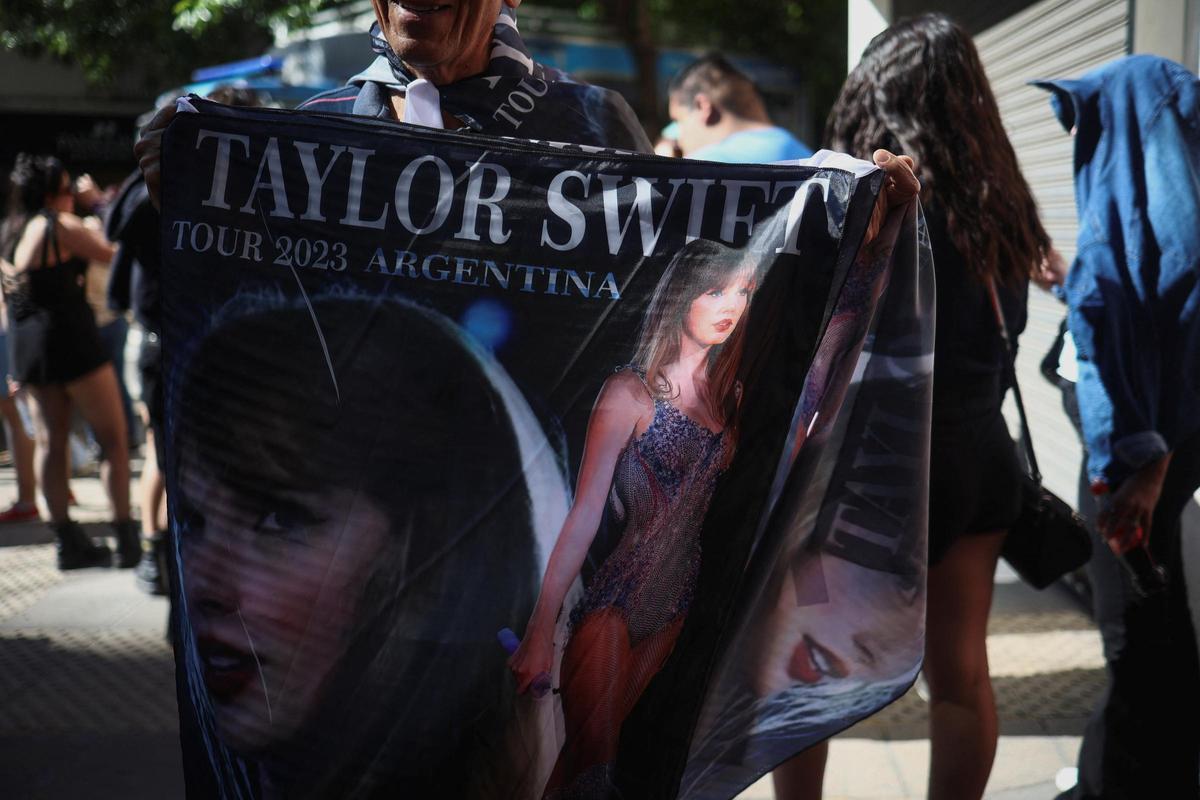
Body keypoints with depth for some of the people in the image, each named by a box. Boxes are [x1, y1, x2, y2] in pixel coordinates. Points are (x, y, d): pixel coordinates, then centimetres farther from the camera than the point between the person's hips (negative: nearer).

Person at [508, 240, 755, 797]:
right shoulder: (632, 391, -11)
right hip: (616, 599, -6)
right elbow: (584, 514, -15)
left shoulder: (722, 393, 9)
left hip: (676, 600, 6)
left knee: (597, 747, 14)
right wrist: (540, 634, -18)